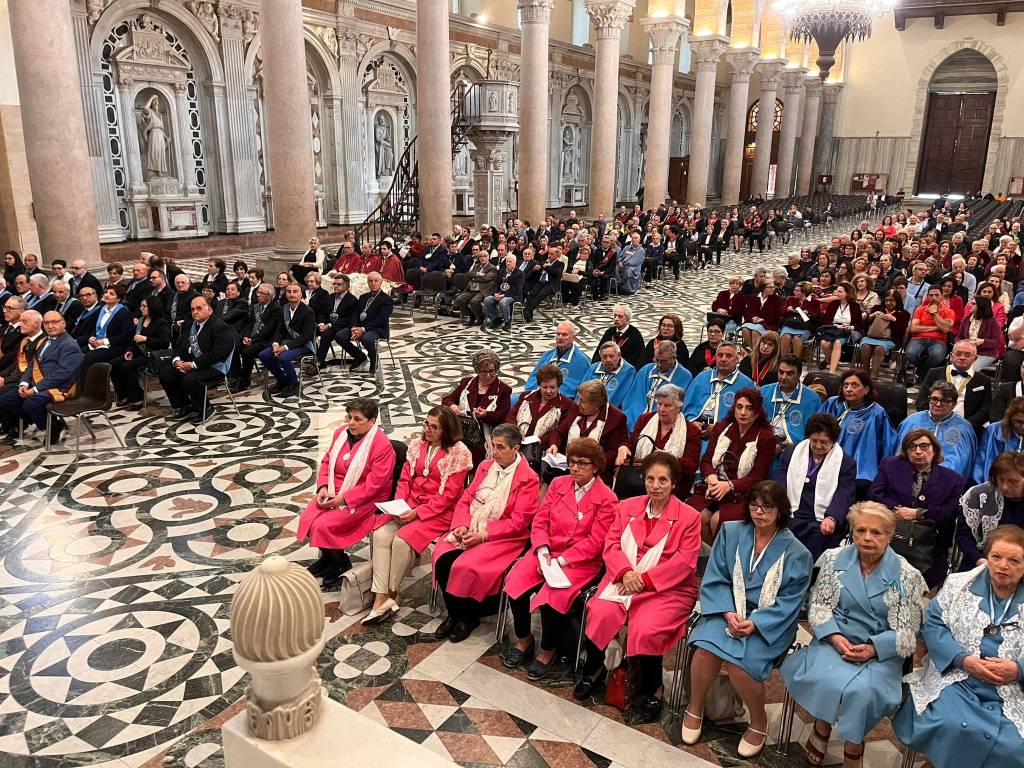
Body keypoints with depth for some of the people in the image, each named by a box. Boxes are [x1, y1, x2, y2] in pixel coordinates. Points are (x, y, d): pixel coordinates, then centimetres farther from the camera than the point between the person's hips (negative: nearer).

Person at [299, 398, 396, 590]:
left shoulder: (382, 445, -18)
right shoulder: (341, 433, 4)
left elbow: (374, 484, -21)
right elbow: (327, 461, 12)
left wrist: (343, 499, -23)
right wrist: (323, 487, -5)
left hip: (364, 500, -7)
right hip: (333, 492, 7)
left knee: (324, 525, -22)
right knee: (307, 518, -11)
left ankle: (340, 564, 7)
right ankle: (326, 557, 17)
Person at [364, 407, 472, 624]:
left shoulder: (459, 453, -9)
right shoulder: (417, 445, 9)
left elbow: (448, 495, -13)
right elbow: (405, 479, 11)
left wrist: (418, 512, -18)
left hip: (439, 512, -6)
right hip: (409, 505, 6)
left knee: (402, 540, -26)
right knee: (381, 534, -19)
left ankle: (391, 594, -5)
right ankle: (381, 599, -19)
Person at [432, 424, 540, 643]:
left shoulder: (528, 479, -8)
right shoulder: (485, 467, 11)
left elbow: (518, 522, -12)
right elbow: (465, 499, 11)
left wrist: (483, 534, -18)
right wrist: (461, 525, -8)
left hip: (501, 539, -5)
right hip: (468, 532, 5)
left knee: (466, 567, -27)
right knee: (442, 559, -19)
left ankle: (468, 617, 0)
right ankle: (454, 614, 2)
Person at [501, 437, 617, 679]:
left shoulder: (606, 498, -6)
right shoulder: (558, 484, 8)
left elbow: (594, 541, -11)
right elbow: (540, 521, 5)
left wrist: (561, 560, -17)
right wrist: (542, 552, -13)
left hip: (580, 561, -4)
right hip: (547, 551, 4)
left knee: (551, 596, -29)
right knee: (515, 582, -20)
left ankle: (548, 650, -1)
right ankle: (524, 639, 6)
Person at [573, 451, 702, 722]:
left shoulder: (689, 517, 1)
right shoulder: (627, 507, 13)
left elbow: (684, 561, -8)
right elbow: (611, 544, 6)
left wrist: (645, 579, -17)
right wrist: (626, 572, -15)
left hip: (668, 588, -3)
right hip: (624, 579, 3)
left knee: (646, 629, -29)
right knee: (600, 614, -24)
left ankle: (649, 691, -2)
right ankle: (593, 670, 4)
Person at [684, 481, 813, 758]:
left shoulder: (795, 552, -4)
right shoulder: (731, 532, 1)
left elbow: (789, 602, -5)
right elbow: (714, 579, 1)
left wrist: (755, 623, -19)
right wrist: (728, 612, -15)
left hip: (769, 622, -2)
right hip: (728, 611, 2)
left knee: (737, 661, -28)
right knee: (706, 648, -28)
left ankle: (759, 722, 2)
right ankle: (694, 709, 0)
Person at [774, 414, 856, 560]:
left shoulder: (846, 462, 9)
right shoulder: (791, 453, 16)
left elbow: (843, 496, -2)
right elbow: (780, 486, 7)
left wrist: (831, 518, -23)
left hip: (823, 522, -1)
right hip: (791, 516, 1)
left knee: (820, 537, -32)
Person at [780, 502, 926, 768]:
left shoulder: (906, 575, -2)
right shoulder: (834, 559, 3)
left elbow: (906, 631, -2)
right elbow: (818, 605, 5)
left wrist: (872, 648, -19)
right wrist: (835, 637, -13)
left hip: (880, 651, -1)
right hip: (834, 641, 1)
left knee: (861, 689, -30)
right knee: (827, 679, -30)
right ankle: (822, 728, 1)